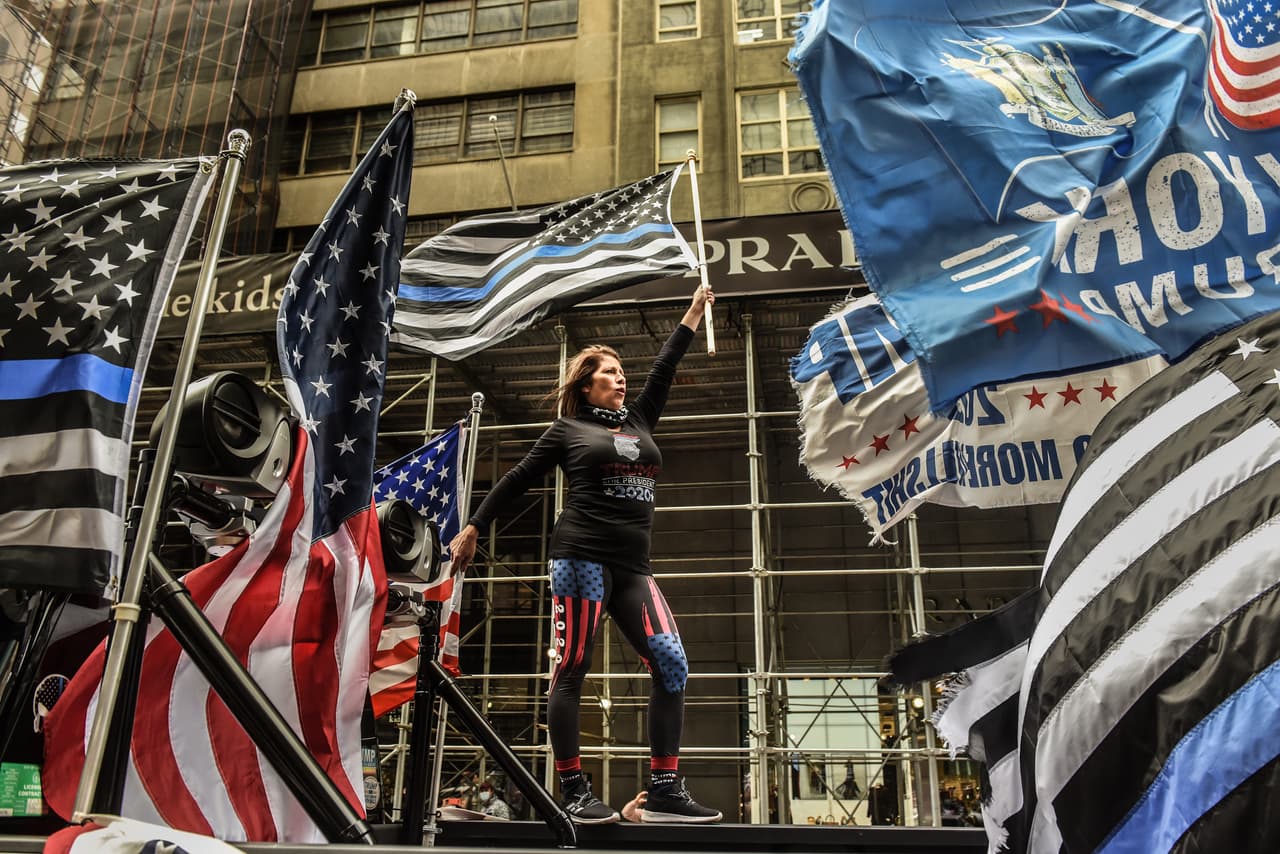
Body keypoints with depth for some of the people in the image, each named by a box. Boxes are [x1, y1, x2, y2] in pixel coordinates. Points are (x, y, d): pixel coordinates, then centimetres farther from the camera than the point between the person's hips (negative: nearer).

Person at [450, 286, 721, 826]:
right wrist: (472, 529, 10)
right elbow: (517, 480, 11)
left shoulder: (638, 421, 21)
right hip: (581, 558, -5)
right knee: (572, 670, -5)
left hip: (632, 567, 6)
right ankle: (573, 794, 2)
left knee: (671, 665, -6)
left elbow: (664, 368, 26)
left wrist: (694, 313, 29)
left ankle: (664, 791, -2)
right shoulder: (568, 430, 9)